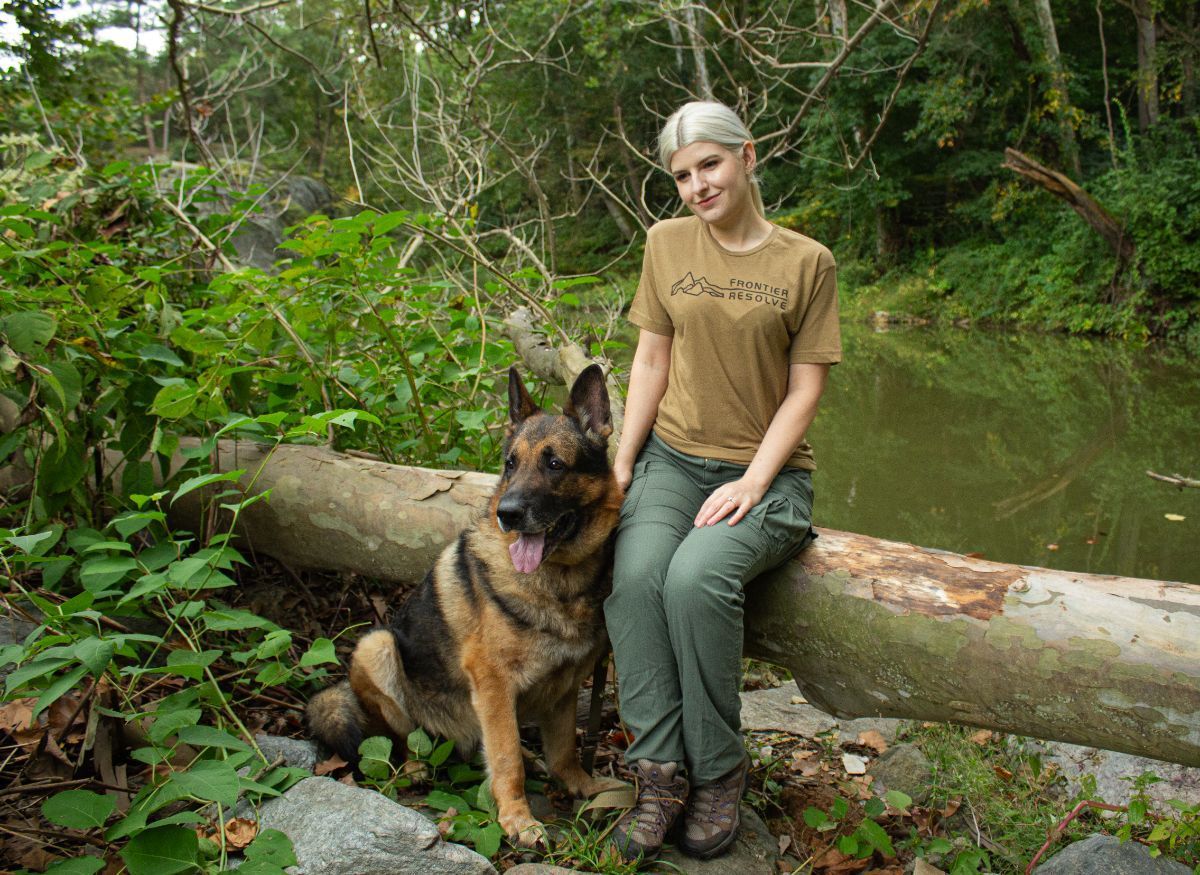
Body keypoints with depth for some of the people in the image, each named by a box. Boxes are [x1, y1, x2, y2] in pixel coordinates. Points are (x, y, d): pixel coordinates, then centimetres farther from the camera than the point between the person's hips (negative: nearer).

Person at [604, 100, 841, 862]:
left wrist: (751, 482, -15)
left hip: (766, 471, -3)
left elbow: (803, 391, -3)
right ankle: (661, 770, -17)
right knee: (633, 573, -29)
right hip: (672, 458, 3)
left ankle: (718, 772, -12)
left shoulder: (806, 262, -1)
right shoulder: (668, 243, 8)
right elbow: (652, 360, 9)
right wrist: (622, 461, -1)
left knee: (697, 576, -32)